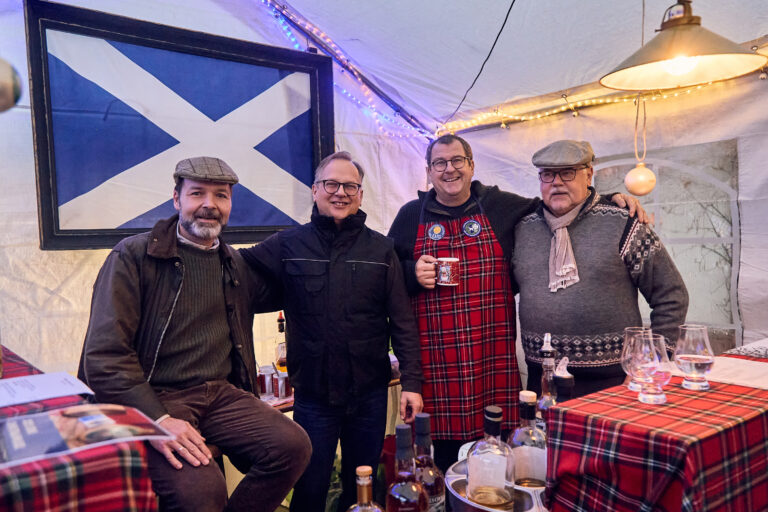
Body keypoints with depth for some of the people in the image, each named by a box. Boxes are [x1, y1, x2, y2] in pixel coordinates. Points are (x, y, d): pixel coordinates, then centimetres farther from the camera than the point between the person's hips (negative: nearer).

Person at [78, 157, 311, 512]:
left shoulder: (237, 266, 15)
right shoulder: (133, 257, -2)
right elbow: (104, 356, -10)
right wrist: (156, 421, -22)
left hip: (221, 393, 5)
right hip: (152, 399, -5)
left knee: (293, 445, -20)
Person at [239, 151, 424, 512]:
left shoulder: (381, 249, 1)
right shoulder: (288, 245, -1)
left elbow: (402, 322, 0)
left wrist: (411, 382, -4)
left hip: (370, 395, 2)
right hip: (313, 396, -1)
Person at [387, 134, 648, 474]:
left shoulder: (500, 206, 8)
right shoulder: (411, 216, 9)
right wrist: (413, 273, -6)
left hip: (494, 354, 1)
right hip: (437, 362, 0)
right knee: (445, 454, 6)